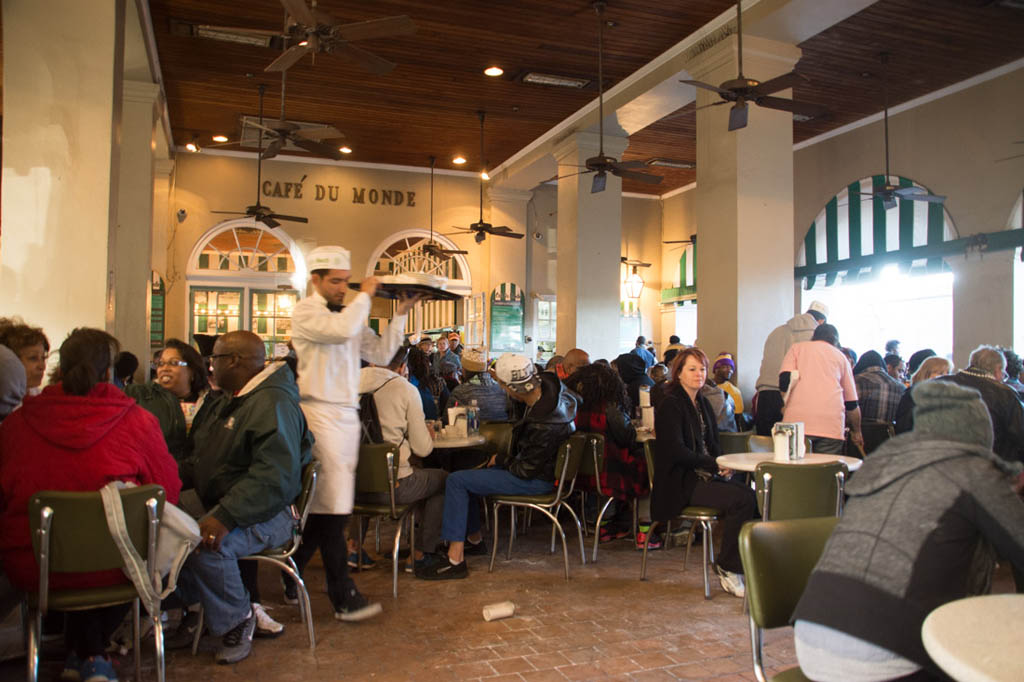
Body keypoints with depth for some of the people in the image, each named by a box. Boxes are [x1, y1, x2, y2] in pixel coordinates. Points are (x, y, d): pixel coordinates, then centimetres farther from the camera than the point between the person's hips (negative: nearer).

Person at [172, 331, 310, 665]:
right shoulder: (225, 403, 17)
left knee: (207, 544, -32)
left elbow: (274, 477, -29)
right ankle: (190, 602, 11)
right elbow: (199, 459, 25)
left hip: (267, 512, -9)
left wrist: (226, 517, -36)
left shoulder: (273, 404, -18)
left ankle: (238, 618, -5)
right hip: (215, 504, 9)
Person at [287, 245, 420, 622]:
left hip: (348, 414, 8)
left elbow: (381, 353, 15)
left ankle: (289, 578, 24)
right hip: (320, 414, -8)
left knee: (321, 506, 10)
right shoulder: (305, 311, -3)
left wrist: (400, 313, 8)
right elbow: (343, 330, -23)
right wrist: (366, 295, -8)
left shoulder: (349, 314, 21)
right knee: (331, 508, -8)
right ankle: (344, 597, -4)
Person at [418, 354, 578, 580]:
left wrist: (500, 461, -6)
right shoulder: (547, 381, -12)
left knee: (456, 481, -14)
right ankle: (474, 539, 32)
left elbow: (525, 471, -22)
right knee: (467, 476, 18)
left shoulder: (544, 427, -35)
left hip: (536, 480, -10)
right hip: (537, 466, 10)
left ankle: (455, 559, -12)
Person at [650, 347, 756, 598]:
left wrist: (724, 465, -1)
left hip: (705, 475, 7)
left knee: (752, 495, -18)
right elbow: (676, 450, -16)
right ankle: (728, 568, -9)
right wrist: (715, 465, -13)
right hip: (681, 483, -7)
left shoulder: (703, 403, 17)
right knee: (742, 499, -25)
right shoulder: (671, 405, -8)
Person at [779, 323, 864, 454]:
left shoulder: (797, 347, 17)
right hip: (832, 425, 1)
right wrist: (856, 432, 35)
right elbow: (851, 403, 24)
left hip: (797, 420, -1)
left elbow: (784, 381, -2)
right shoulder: (841, 356, 22)